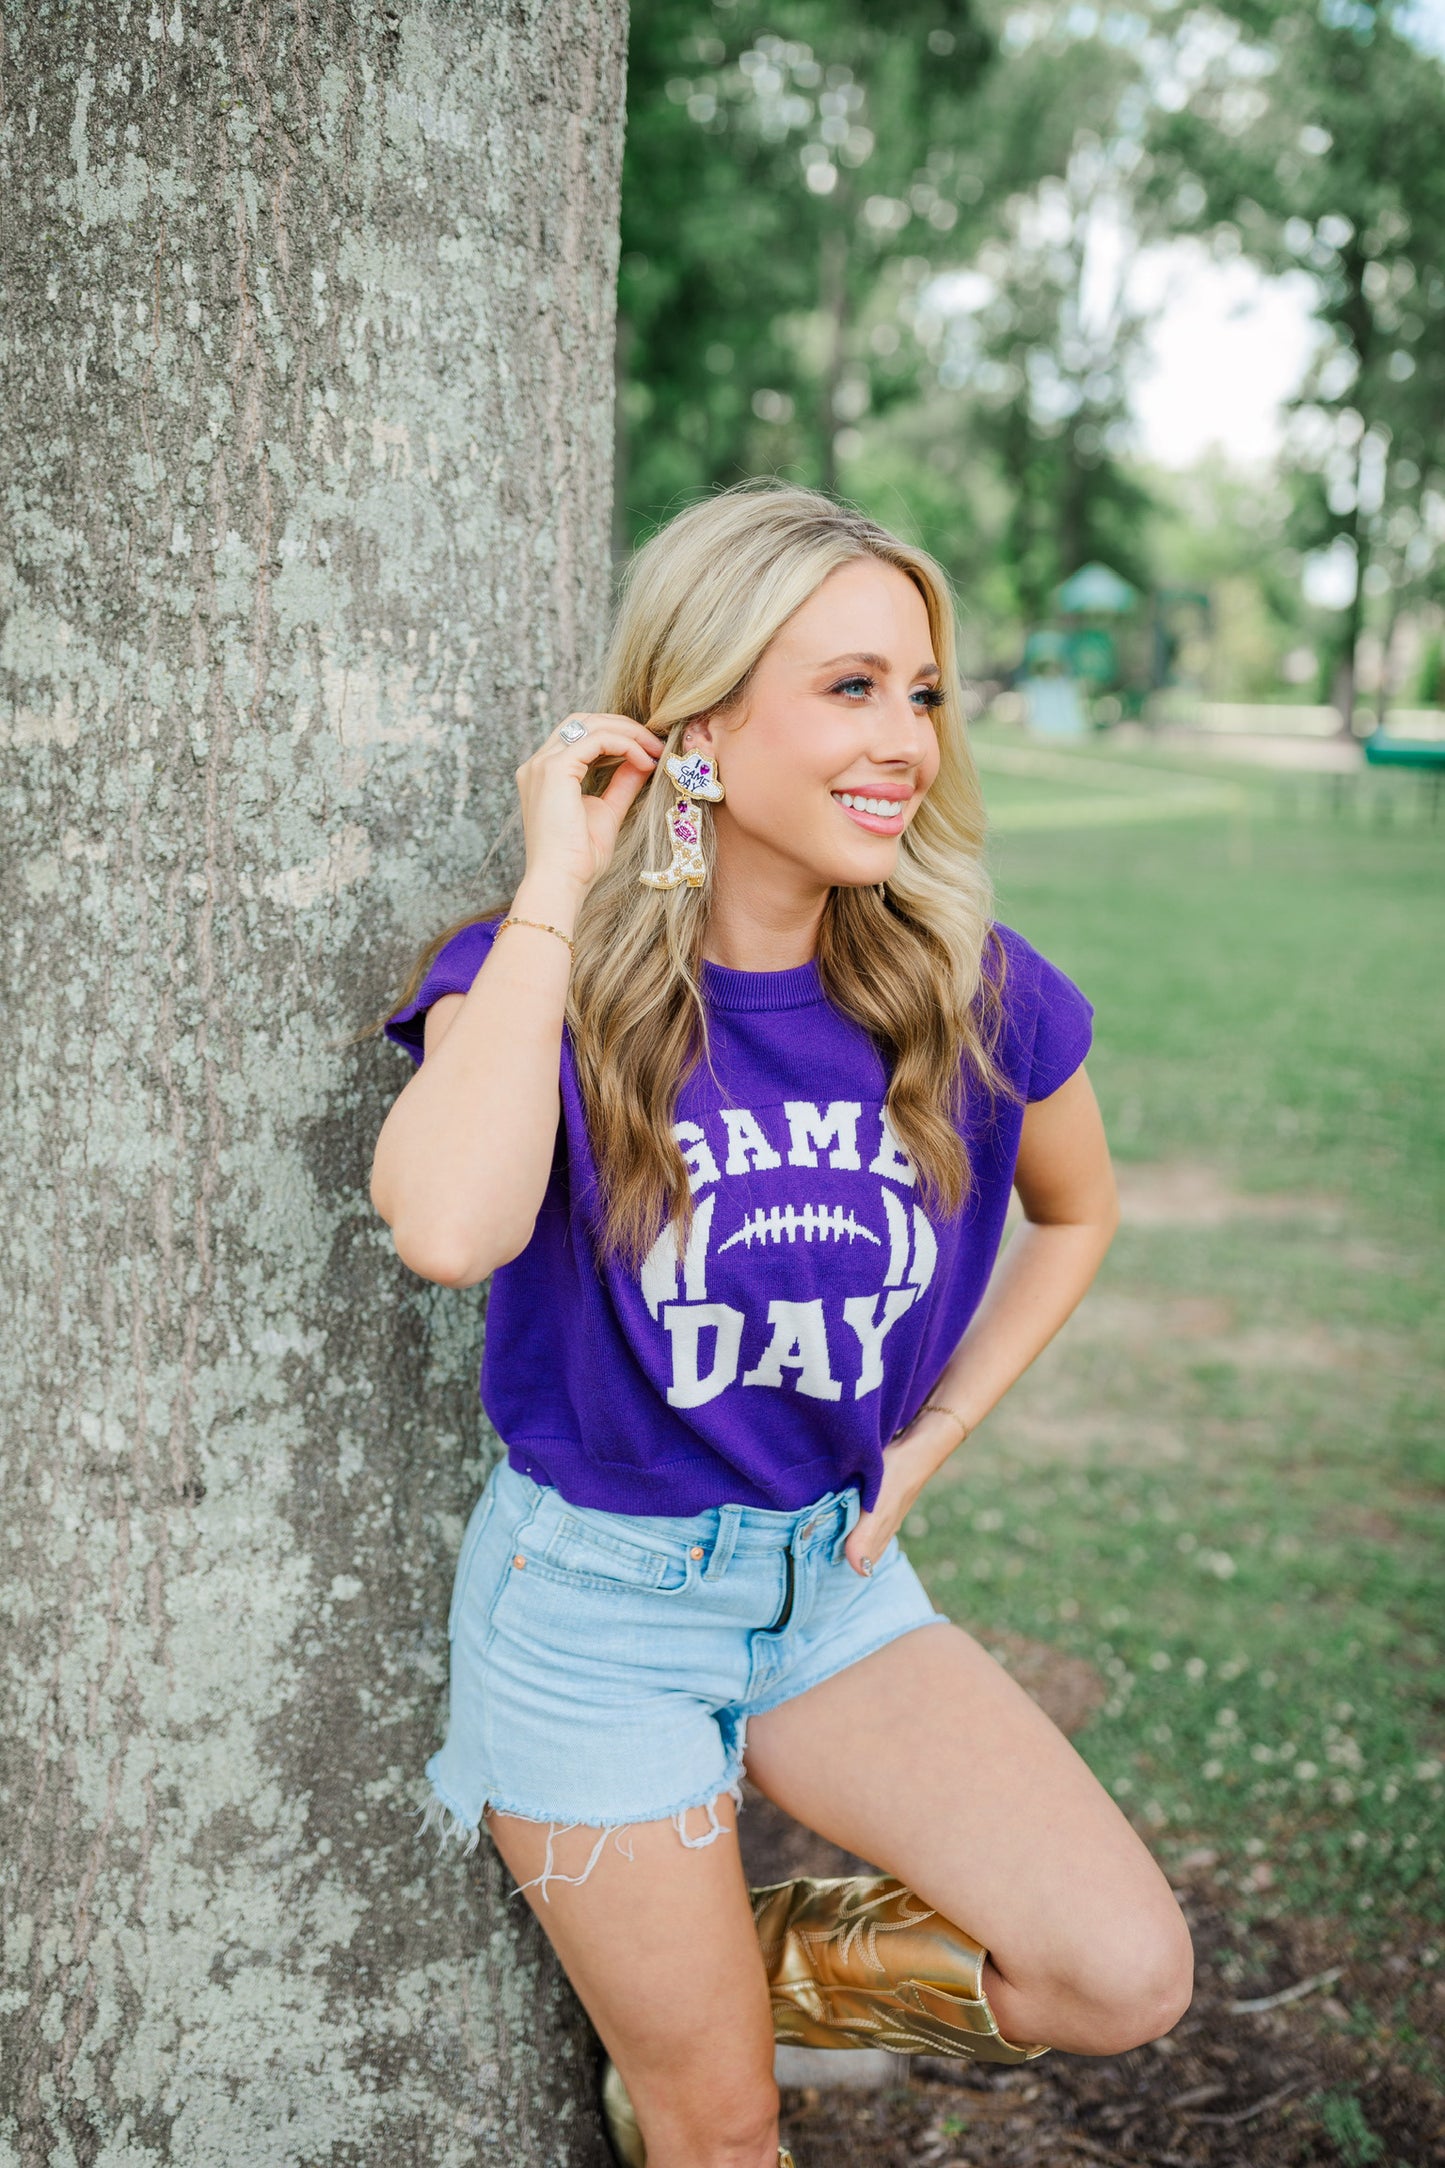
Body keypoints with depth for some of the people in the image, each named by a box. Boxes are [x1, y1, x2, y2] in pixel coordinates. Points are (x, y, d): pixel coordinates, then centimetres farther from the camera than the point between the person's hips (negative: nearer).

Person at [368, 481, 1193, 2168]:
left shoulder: (966, 993, -8)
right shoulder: (545, 976, -17)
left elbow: (1076, 1211, 13)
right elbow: (446, 1229, -39)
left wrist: (930, 1441, 4)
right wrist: (555, 890, -29)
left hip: (834, 1583, 4)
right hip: (594, 1603, -3)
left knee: (1127, 1980, -10)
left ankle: (744, 1961, 14)